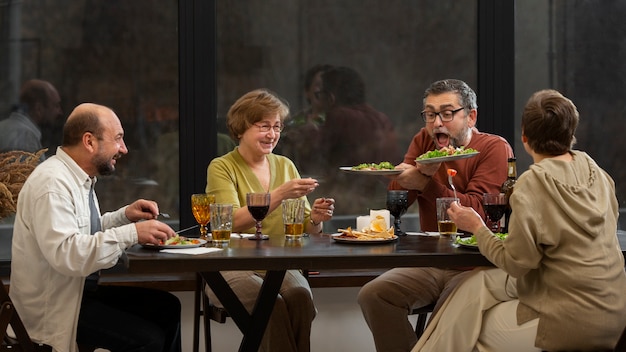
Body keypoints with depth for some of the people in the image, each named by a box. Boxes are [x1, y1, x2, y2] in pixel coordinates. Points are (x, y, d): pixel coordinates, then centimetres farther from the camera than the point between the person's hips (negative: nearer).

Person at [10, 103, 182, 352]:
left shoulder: (78, 177, 8)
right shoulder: (52, 183, -22)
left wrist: (126, 215, 5)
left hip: (82, 287, 10)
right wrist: (132, 233, -31)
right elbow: (65, 253, -33)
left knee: (167, 308, 4)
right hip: (54, 305, -10)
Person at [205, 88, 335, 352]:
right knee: (272, 303, -32)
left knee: (300, 295, -29)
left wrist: (315, 219, -9)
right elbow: (233, 222, -16)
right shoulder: (222, 168, 1)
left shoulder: (285, 166, 16)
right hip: (232, 267, -3)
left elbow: (303, 227, 14)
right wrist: (280, 194, -24)